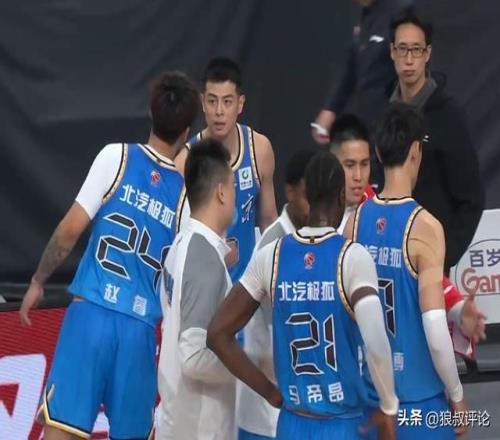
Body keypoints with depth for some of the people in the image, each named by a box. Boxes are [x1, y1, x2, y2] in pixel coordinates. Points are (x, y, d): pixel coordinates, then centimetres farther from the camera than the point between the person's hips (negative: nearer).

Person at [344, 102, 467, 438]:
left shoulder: (356, 222, 1)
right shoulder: (424, 227, -16)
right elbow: (436, 332, -20)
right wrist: (458, 396, -7)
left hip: (368, 398, 6)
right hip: (419, 401, -6)